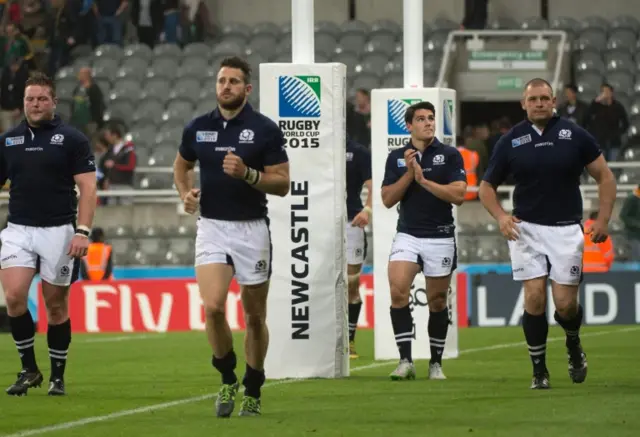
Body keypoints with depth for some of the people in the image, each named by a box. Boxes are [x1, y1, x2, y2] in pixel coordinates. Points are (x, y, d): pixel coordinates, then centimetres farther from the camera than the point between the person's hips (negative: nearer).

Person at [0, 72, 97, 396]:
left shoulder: (71, 139, -1)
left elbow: (87, 188, -5)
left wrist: (82, 231, -16)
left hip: (58, 232, -2)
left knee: (56, 305, 3)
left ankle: (57, 376, 16)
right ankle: (29, 369, 0)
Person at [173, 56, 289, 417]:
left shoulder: (265, 130, -5)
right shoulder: (198, 128, 4)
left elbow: (282, 184, -6)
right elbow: (182, 165, 22)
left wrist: (247, 173, -21)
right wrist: (186, 192, 2)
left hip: (252, 228, -1)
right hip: (212, 226, 2)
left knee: (255, 316, 7)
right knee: (213, 307, -17)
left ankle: (253, 391, 24)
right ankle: (227, 379, 3)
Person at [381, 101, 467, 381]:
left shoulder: (450, 155, -2)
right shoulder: (396, 158, 5)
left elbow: (458, 195, -12)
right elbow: (388, 200, 0)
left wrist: (423, 180, -16)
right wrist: (409, 173, -13)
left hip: (440, 238, -1)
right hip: (407, 235, 1)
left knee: (437, 302, 6)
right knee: (397, 292, -19)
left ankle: (436, 363, 19)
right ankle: (406, 360, -17)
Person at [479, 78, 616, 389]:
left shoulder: (575, 135, -1)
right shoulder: (511, 141, 2)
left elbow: (604, 176, 5)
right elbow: (487, 186, 11)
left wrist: (603, 219, -5)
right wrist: (500, 216, -7)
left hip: (566, 229, -1)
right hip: (526, 229, 1)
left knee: (565, 303, -5)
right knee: (534, 298, -9)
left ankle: (574, 346, 29)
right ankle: (539, 371, 5)